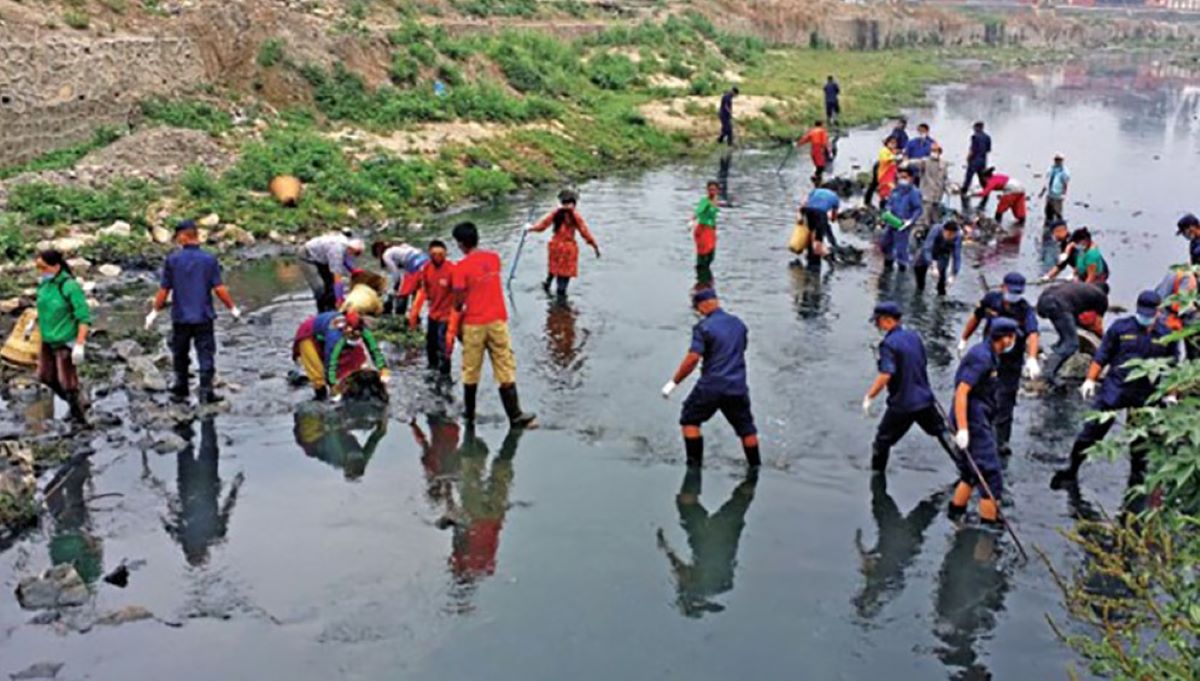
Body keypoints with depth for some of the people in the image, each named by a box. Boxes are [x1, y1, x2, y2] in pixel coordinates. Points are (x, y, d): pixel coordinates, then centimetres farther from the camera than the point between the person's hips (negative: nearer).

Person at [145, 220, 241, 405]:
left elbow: (164, 290, -3)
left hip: (180, 317, 1)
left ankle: (180, 391, 22)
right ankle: (206, 392, -3)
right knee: (206, 354, 3)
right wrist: (232, 308, 5)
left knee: (180, 355, 15)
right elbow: (219, 289, -7)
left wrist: (154, 312, 10)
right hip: (204, 316, -1)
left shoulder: (172, 260, -5)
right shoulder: (209, 259, -5)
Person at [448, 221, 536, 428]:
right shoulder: (494, 258, 2)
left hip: (473, 324, -3)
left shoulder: (461, 267, -13)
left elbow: (459, 302, -10)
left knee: (471, 370, 14)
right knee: (505, 368, 3)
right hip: (497, 320, 3)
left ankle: (469, 412, 27)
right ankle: (515, 416, -1)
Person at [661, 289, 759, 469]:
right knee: (746, 428, 16)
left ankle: (695, 465, 11)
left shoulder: (703, 327, -11)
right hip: (738, 386, 5)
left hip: (711, 386, -5)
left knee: (690, 420, 13)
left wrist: (674, 382, -10)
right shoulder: (738, 324, 8)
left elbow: (692, 359, -17)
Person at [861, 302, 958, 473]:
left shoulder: (888, 344, -17)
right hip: (925, 400, 7)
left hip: (901, 405, -6)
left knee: (882, 442, 9)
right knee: (942, 433, 22)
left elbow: (885, 375, -27)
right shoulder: (914, 336, 5)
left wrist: (869, 397, -20)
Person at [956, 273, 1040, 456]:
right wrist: (964, 339, 17)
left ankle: (1002, 441, 4)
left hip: (1011, 362, -4)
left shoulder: (1026, 311, -20)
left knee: (1004, 402, -6)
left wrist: (1032, 359, -54)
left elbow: (1033, 334, -37)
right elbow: (976, 317, 9)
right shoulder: (990, 299, -9)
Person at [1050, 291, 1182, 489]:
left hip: (1146, 396, 1)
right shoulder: (1121, 327, -2)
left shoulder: (1167, 335, 1)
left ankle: (1137, 475, 31)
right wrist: (1091, 379, -4)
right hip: (1114, 388, -1)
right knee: (1093, 429, -1)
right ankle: (1072, 470, 11)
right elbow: (1102, 355, 2)